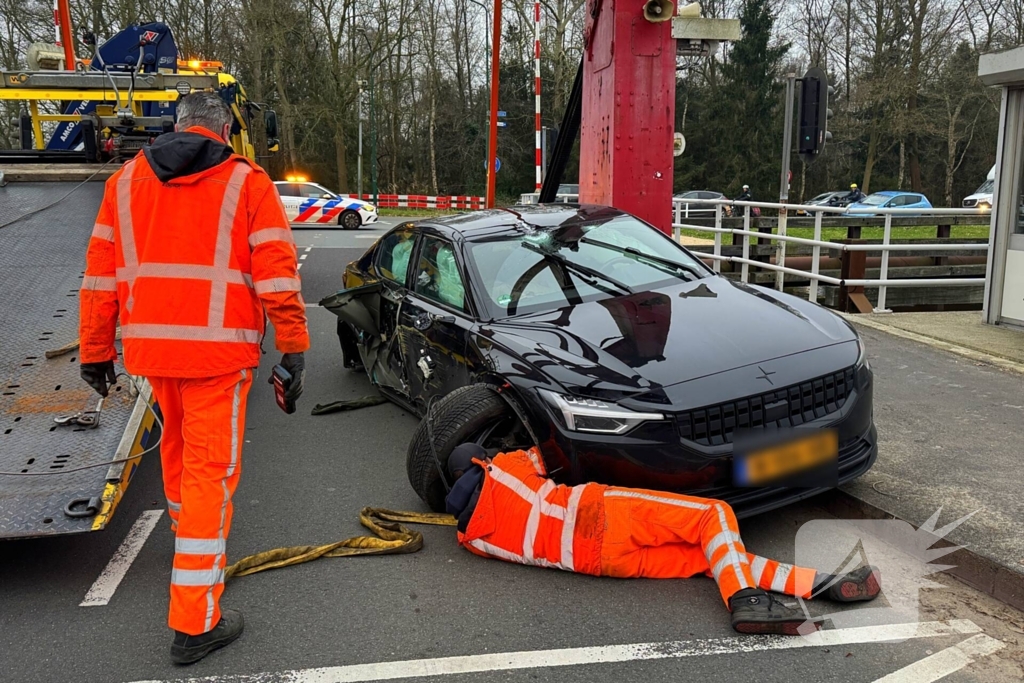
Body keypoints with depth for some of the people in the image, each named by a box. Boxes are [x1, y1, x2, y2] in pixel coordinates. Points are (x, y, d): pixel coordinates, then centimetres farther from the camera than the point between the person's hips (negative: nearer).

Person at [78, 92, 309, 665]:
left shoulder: (126, 180, 11)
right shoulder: (246, 182, -2)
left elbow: (101, 273, 9)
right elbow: (277, 272, -9)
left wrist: (96, 351, 13)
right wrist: (294, 347, -4)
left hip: (150, 345, 5)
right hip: (218, 348, -5)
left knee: (177, 448, 26)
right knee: (211, 470, -2)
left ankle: (192, 546, 50)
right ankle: (196, 623, 2)